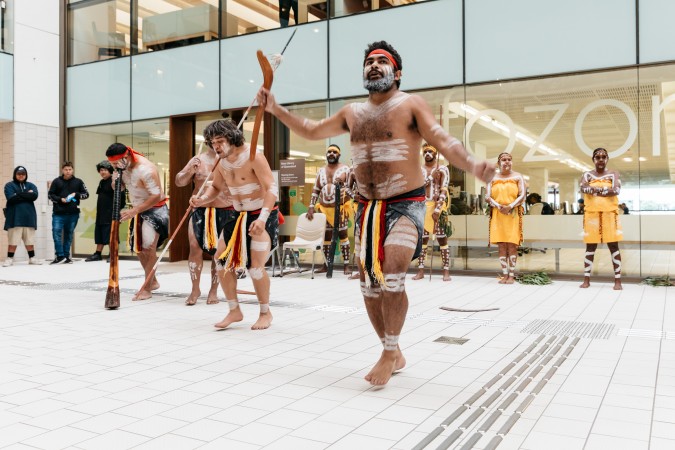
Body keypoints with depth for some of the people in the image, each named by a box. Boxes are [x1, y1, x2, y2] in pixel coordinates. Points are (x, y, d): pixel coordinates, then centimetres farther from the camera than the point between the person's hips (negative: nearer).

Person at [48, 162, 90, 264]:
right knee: (56, 232, -11)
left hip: (73, 213, 1)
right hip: (58, 213, -1)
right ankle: (60, 256, -6)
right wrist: (60, 199, -10)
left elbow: (86, 194, 8)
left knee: (69, 235, 8)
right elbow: (50, 195, 7)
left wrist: (76, 194, -10)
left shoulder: (78, 182, 7)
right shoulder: (56, 181, 5)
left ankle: (66, 256, 16)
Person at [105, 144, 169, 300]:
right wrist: (116, 182, -16)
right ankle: (153, 281, 26)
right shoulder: (122, 166, -4)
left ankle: (147, 288, -7)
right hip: (137, 210, 8)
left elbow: (156, 196, -29)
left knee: (148, 247, -15)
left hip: (154, 209, -8)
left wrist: (134, 211, -31)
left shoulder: (145, 169, -28)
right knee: (137, 248, 11)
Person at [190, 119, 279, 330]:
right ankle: (234, 311, 17)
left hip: (263, 215, -8)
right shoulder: (222, 164, 3)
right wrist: (202, 200, -2)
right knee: (221, 260, 4)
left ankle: (265, 313, 9)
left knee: (255, 266, -13)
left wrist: (262, 218, -35)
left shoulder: (253, 157, -19)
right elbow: (215, 187, 20)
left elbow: (272, 188, -24)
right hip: (239, 216, 8)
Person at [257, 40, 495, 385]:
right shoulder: (353, 112, 13)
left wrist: (472, 166, -34)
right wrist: (275, 109, 17)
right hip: (367, 207, 6)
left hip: (406, 205, -6)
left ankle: (389, 354, -6)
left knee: (391, 276, -23)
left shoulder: (411, 105, -3)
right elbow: (311, 131, 25)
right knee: (369, 285, 7)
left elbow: (444, 142, -15)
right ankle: (394, 354, 24)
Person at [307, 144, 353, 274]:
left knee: (343, 235, -4)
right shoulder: (321, 171, 13)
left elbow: (352, 187, -2)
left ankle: (346, 265, -2)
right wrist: (311, 207, 2)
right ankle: (326, 265, 16)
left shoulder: (345, 169, 1)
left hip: (340, 208, -4)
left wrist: (347, 192, -25)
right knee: (326, 236, 8)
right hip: (324, 208, 4)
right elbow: (315, 190, 11)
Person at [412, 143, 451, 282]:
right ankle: (420, 270, 7)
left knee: (442, 238, -3)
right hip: (422, 206, 3)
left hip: (438, 205, -3)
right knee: (422, 238, 3)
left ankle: (446, 271, -3)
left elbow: (444, 191, -6)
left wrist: (437, 209, -17)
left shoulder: (442, 169, 3)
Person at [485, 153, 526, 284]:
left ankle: (512, 275, 0)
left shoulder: (518, 177, 7)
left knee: (512, 245, -5)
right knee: (501, 246, 0)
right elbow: (488, 197, 2)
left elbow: (522, 195, -2)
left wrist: (510, 206, -16)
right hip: (497, 215, 2)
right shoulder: (493, 178, 11)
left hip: (513, 215, -2)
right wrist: (499, 206, -15)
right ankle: (504, 274, 5)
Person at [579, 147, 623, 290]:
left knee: (613, 246, -2)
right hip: (591, 214, 1)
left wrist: (595, 189, -13)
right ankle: (586, 280, 8)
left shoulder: (613, 174, 5)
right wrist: (605, 189, -20)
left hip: (610, 214, -1)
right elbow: (583, 188, -13)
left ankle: (618, 280, 1)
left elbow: (616, 190, -13)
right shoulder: (587, 174, 8)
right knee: (590, 246, 4)